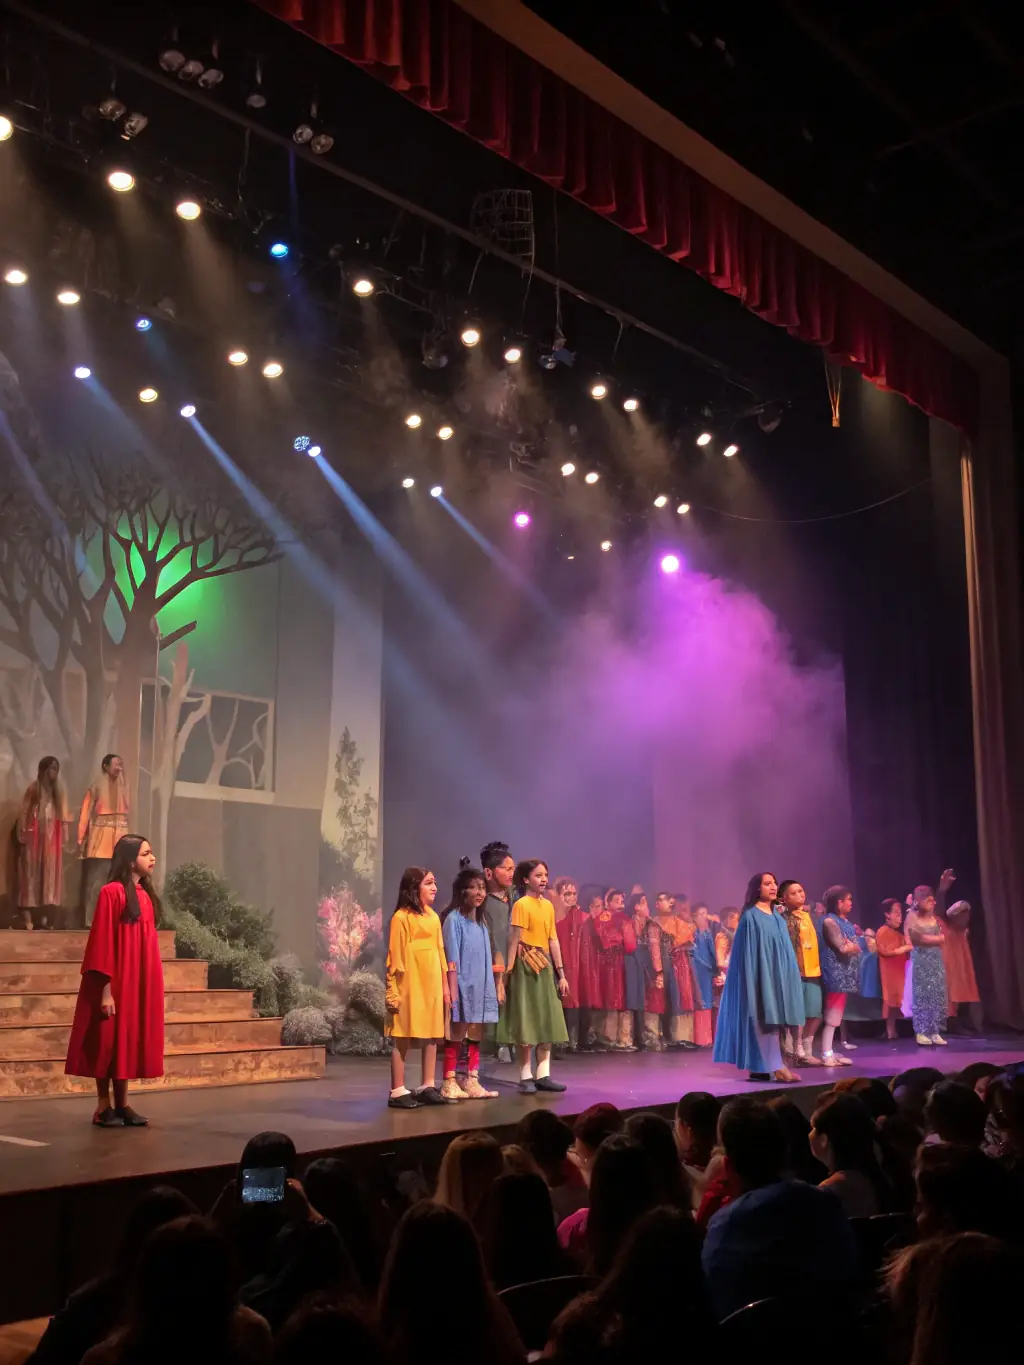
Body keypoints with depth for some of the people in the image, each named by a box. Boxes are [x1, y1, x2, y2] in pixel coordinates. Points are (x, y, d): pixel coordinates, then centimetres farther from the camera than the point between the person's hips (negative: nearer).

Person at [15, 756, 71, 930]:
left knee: (50, 873, 2)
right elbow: (24, 813, -4)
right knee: (31, 871, -4)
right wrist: (23, 835, -12)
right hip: (35, 835, -5)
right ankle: (27, 916, -6)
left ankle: (45, 916, 3)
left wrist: (63, 837, 4)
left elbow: (63, 816, 11)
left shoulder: (58, 790, 13)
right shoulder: (33, 788, -1)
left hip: (53, 837, 5)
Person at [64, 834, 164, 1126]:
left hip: (140, 982, 7)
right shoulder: (112, 893, -12)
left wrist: (151, 984, 14)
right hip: (116, 981, -7)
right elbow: (102, 943, -15)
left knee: (130, 1040, 10)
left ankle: (122, 1104, 17)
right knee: (109, 1041, 0)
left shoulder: (146, 895, 11)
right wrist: (106, 990, -18)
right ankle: (103, 1107, 9)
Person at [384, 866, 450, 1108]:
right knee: (403, 1038, -3)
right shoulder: (401, 917, -9)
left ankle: (428, 1087, 17)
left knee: (432, 1036, 9)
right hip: (410, 986, -7)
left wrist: (445, 986, 14)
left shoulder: (433, 917, 13)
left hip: (432, 985, 7)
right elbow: (396, 956, -10)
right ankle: (398, 1092, 2)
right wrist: (393, 990, -12)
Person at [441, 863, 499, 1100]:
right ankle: (449, 1083, 4)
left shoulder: (482, 922, 13)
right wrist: (452, 990, -16)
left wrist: (495, 984, 10)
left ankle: (473, 1082, 15)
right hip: (462, 986, -7)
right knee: (456, 1035, -1)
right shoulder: (454, 920, -8)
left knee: (476, 1036, 9)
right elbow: (452, 959, -12)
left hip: (480, 988, 7)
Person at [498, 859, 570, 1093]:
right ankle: (526, 1077, 5)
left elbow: (553, 940, 12)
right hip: (526, 965, -7)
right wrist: (508, 971, -16)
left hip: (545, 966, 7)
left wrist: (561, 973, 10)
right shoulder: (521, 904, -9)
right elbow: (514, 941, -12)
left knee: (547, 1021, 7)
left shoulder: (548, 905, 11)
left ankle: (543, 1075, 13)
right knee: (526, 1021, -2)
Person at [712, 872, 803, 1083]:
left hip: (777, 974, 8)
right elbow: (749, 950, -12)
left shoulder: (778, 917, 15)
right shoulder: (751, 916, -7)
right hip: (760, 974, -8)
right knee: (764, 1019, -9)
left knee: (773, 1018, 6)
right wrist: (753, 977, -18)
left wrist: (787, 974, 14)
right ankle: (775, 1067, -12)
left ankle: (758, 1068, 10)